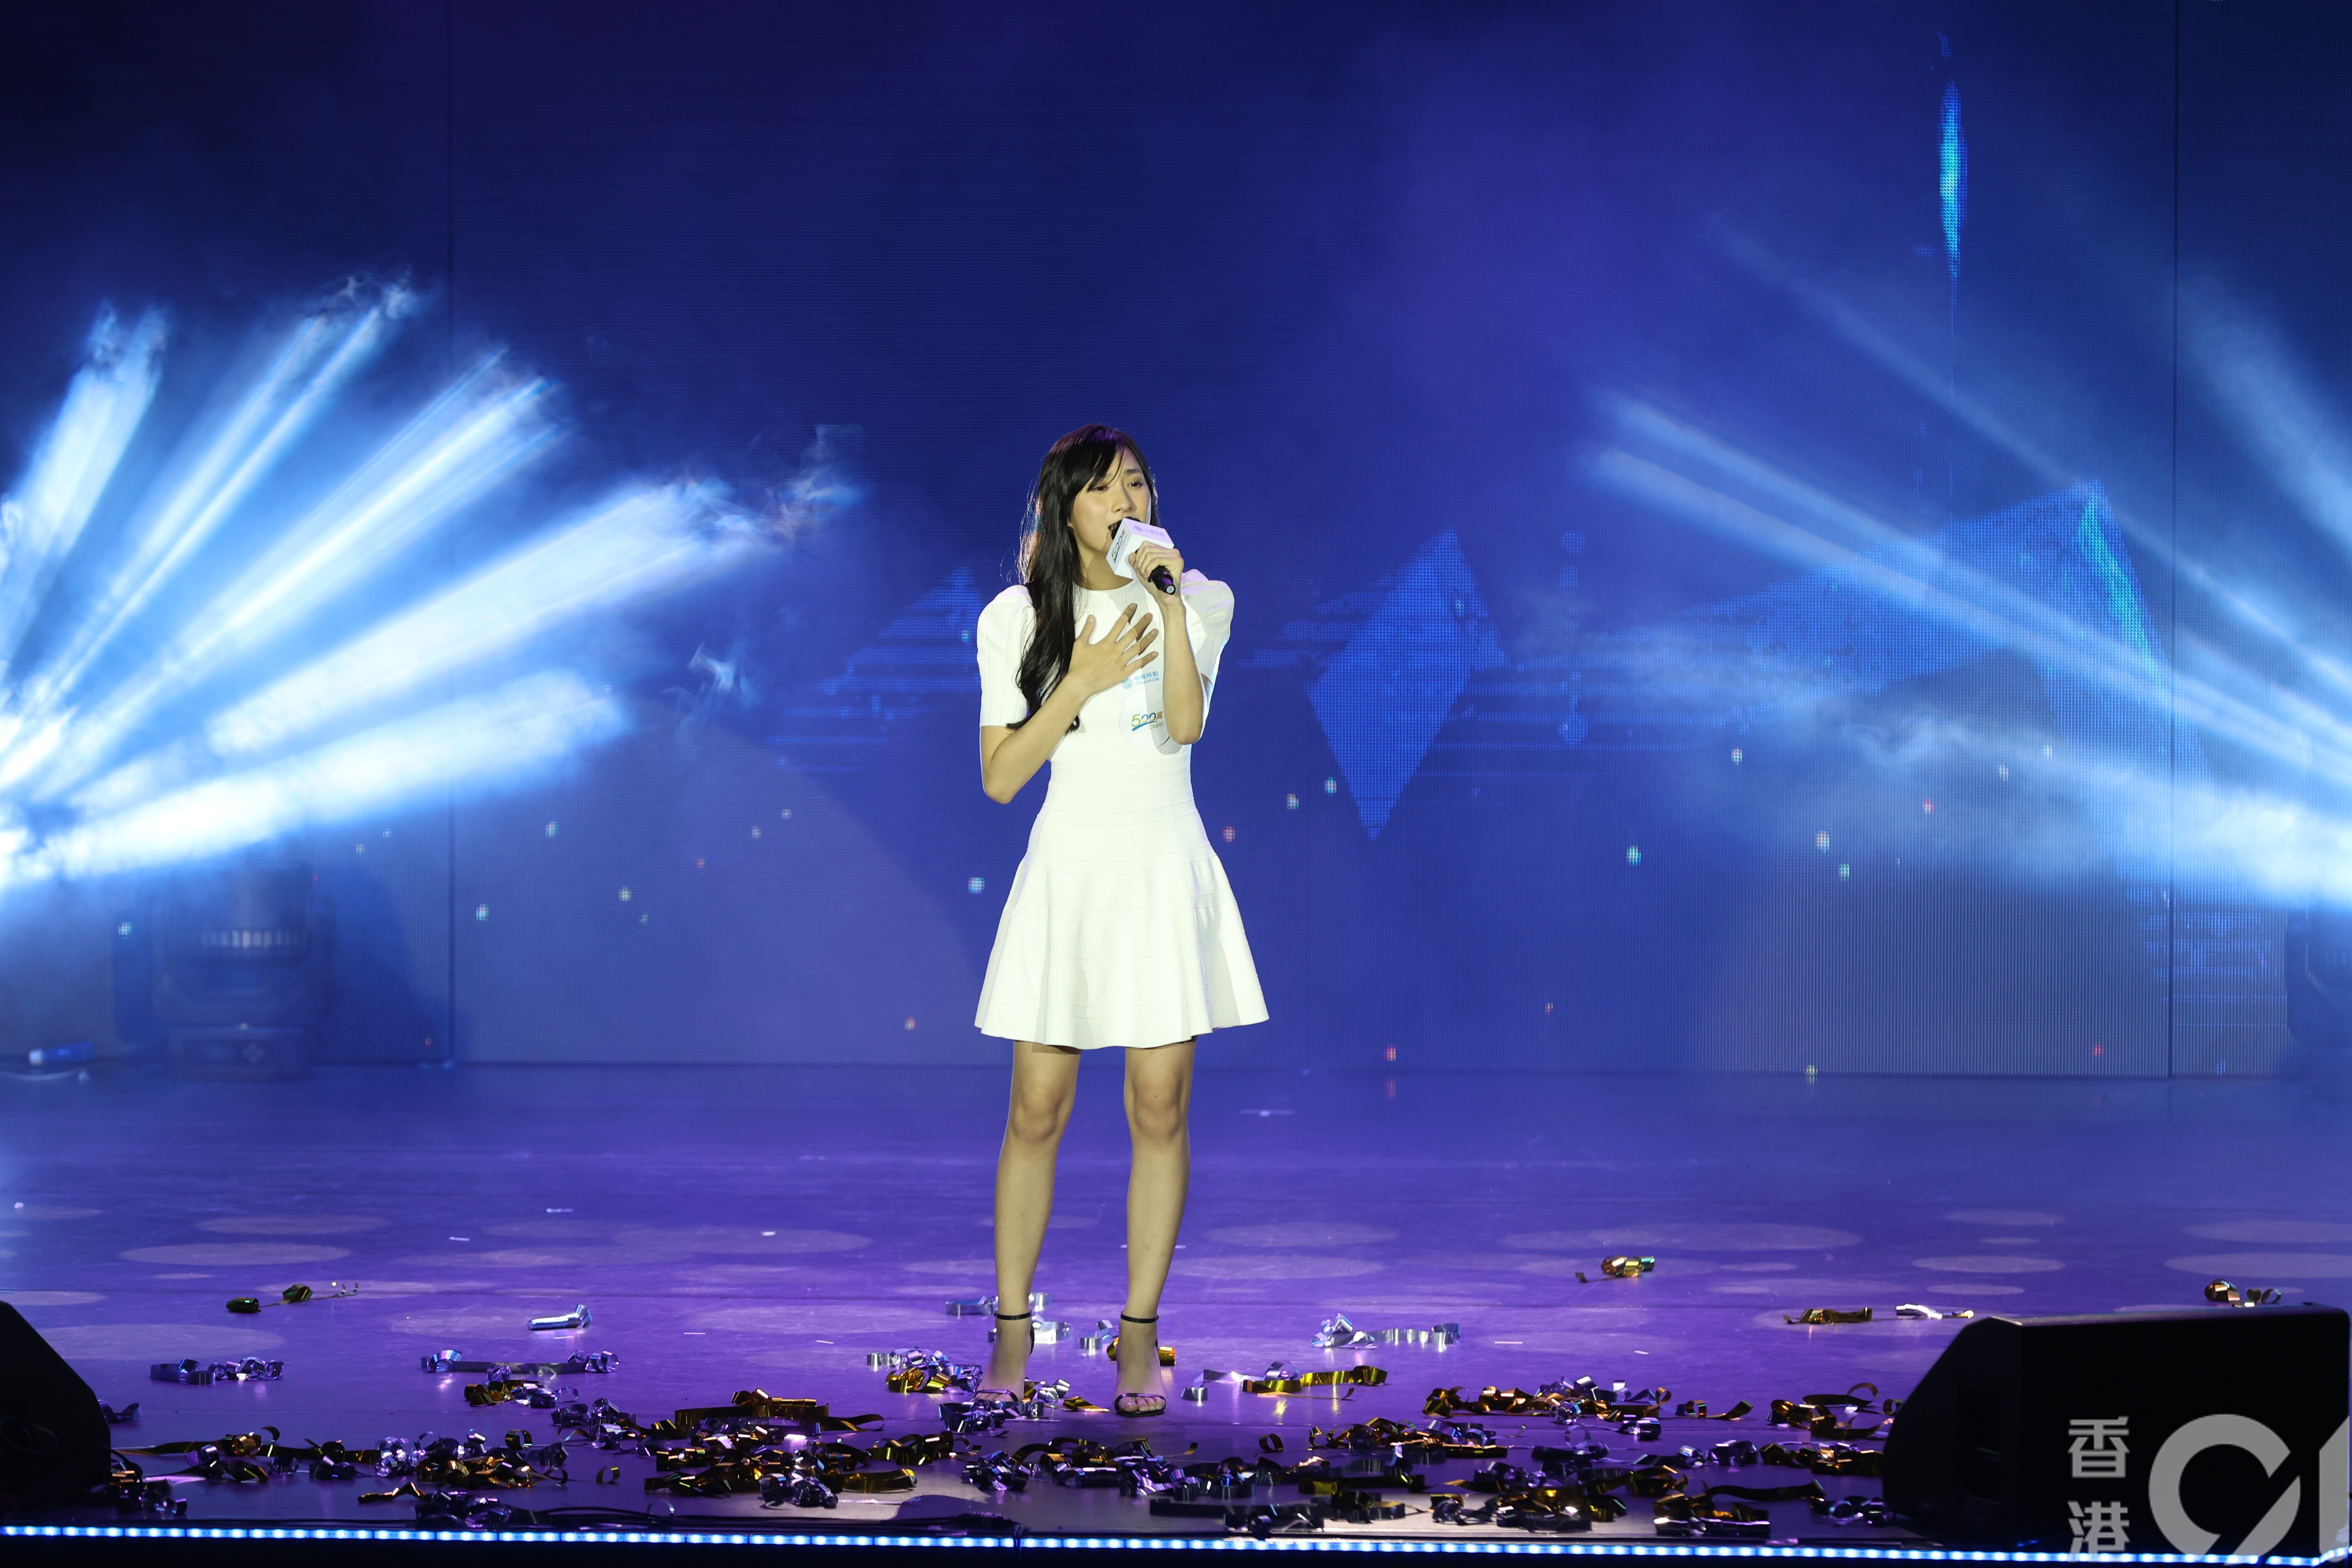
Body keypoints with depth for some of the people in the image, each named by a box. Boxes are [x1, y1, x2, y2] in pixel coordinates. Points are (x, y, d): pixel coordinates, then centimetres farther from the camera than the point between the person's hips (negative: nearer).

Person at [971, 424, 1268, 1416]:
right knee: (1037, 1111, -1)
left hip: (1164, 870, 0)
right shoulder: (1021, 619, 2)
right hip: (1068, 870, 0)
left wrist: (1169, 598, -19)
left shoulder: (1195, 602, 3)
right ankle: (1012, 1329, 9)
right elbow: (999, 777, -4)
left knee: (1159, 1110, 0)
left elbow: (1186, 722, -15)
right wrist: (1085, 680, -11)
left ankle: (1140, 1335, 8)